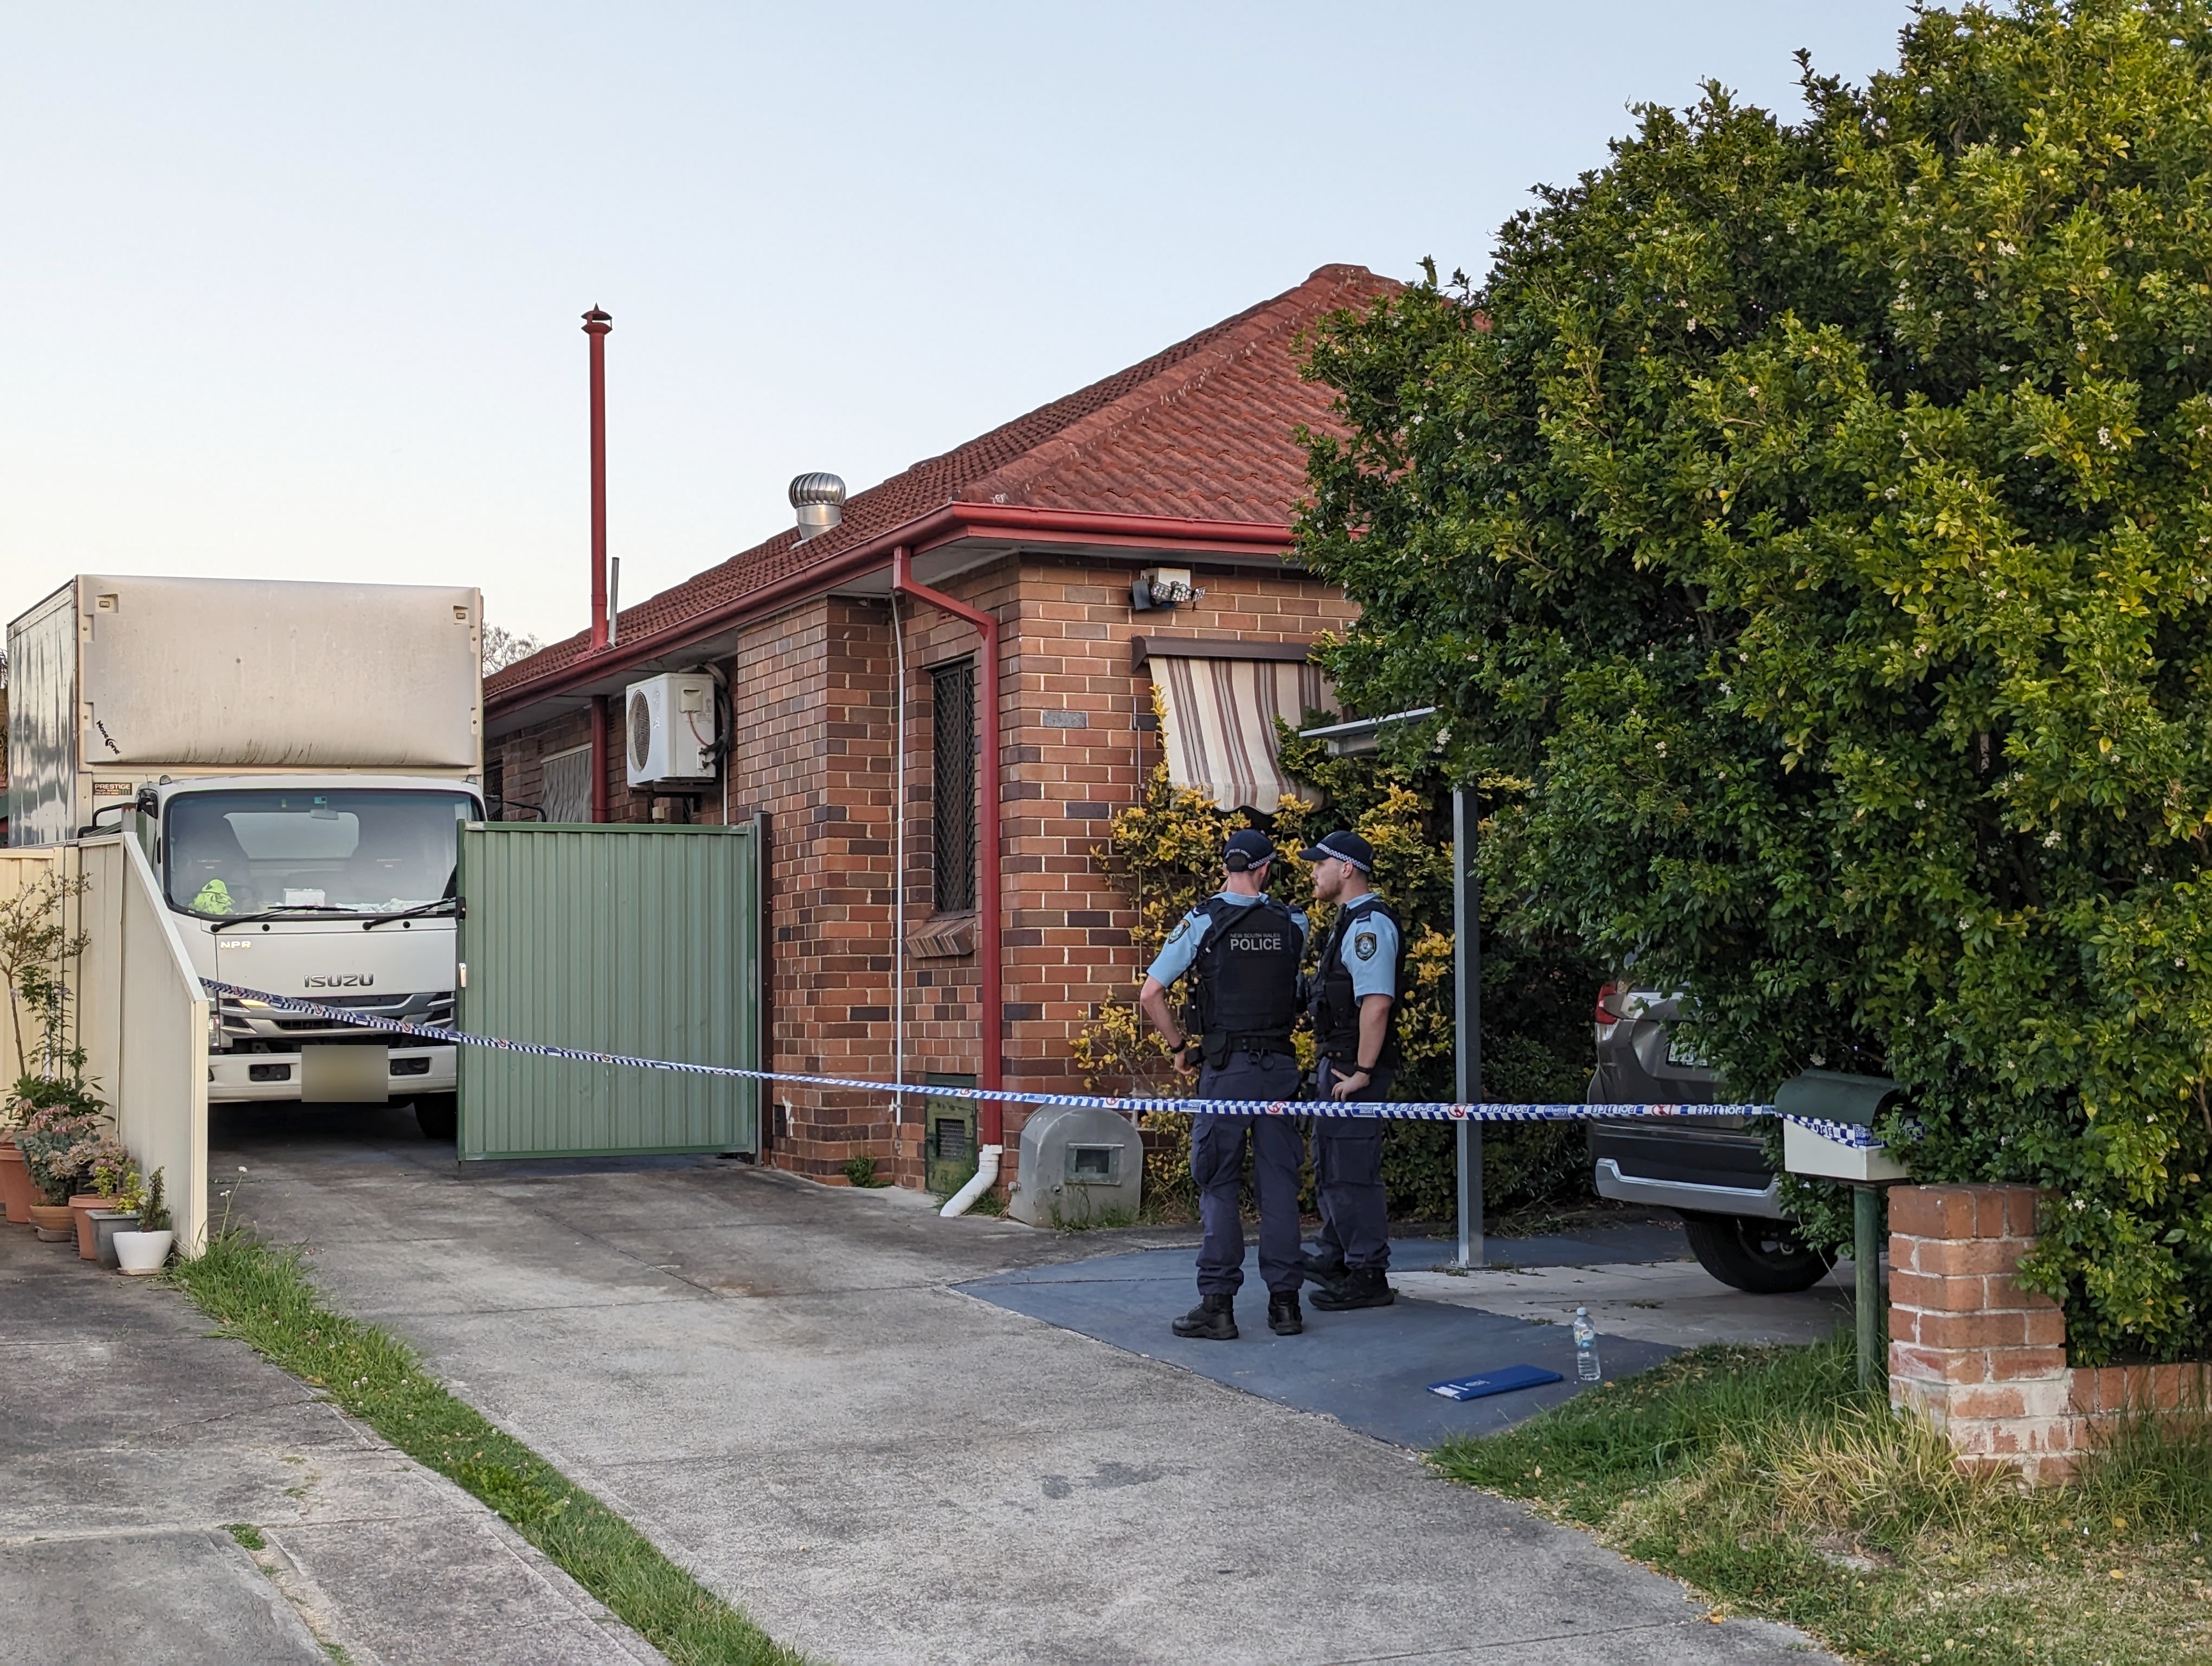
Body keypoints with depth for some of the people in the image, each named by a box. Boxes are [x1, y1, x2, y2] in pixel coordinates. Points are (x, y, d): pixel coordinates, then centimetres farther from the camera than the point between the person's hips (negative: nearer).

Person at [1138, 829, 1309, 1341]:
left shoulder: (1202, 921, -3)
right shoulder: (1292, 924, 4)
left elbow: (1150, 995, -5)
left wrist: (1179, 1045, 6)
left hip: (1226, 1068, -2)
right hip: (1280, 1066, 2)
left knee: (1219, 1186, 2)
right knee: (1279, 1183, 7)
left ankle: (1217, 1303, -1)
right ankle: (1285, 1301, 10)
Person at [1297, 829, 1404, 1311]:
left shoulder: (1370, 924, -18)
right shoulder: (1350, 920, 17)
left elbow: (1377, 1003, -26)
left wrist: (1362, 1072, -26)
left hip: (1354, 1069, -11)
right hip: (1336, 1063, 11)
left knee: (1353, 1171, -7)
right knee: (1330, 1166, 21)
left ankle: (1368, 1278, -2)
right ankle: (1337, 1258, 33)